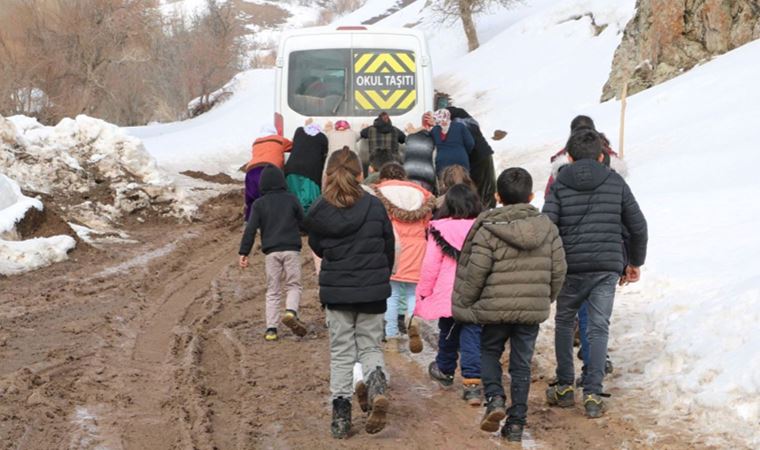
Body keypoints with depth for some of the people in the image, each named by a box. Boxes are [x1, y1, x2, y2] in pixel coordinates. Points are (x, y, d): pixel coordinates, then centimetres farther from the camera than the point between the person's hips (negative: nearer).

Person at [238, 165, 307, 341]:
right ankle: (291, 312, -21)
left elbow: (250, 229, -2)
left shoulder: (259, 204, 3)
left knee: (272, 291, 8)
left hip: (271, 252, 1)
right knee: (294, 285, 7)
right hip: (291, 249, -1)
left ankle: (271, 328, 2)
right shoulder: (291, 199, 4)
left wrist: (244, 253, 0)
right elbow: (303, 222, 10)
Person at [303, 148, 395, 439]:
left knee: (341, 352, 10)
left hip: (336, 292, 0)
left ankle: (341, 413, 5)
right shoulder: (375, 207, -7)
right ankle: (377, 384, -17)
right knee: (370, 346, 13)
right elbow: (389, 248, 2)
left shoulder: (318, 213, -8)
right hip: (372, 291, 0)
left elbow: (317, 248, 6)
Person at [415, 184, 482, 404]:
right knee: (472, 336, 2)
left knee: (447, 333, 20)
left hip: (447, 294, 0)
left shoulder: (440, 230, -7)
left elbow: (430, 266, -5)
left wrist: (424, 292, 6)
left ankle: (445, 370, 40)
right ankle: (472, 382, -8)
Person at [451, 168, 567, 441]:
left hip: (495, 308, -3)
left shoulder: (488, 230, -11)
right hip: (533, 310, 3)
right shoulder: (547, 228, 1)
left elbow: (474, 274, -11)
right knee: (522, 364, 11)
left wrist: (464, 305, 3)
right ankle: (516, 423, 11)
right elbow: (559, 271, 5)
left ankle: (495, 397, -3)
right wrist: (546, 300, 20)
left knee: (489, 352, 20)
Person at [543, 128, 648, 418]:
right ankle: (593, 395, -3)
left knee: (564, 322, 19)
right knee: (599, 328, 4)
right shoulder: (615, 182, 5)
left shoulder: (559, 185, 0)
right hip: (608, 268, 1)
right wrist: (635, 262, 22)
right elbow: (638, 225, 9)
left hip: (572, 267, 0)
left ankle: (565, 387, 20)